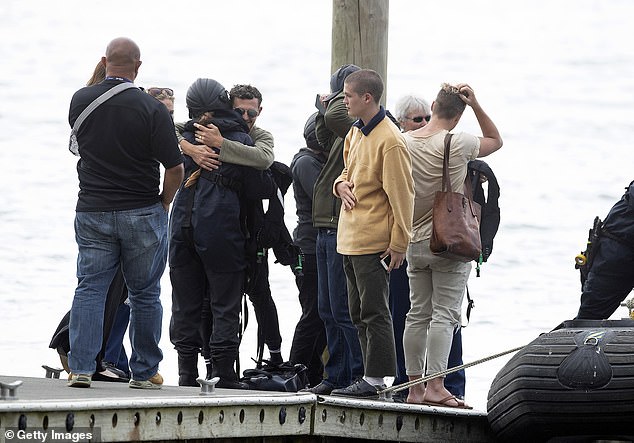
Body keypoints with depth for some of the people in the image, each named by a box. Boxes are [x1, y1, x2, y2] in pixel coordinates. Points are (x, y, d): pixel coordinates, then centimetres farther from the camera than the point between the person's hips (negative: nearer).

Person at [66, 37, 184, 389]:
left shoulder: (81, 100, -1)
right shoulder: (151, 109, -12)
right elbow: (175, 168, -12)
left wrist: (99, 73, 29)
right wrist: (164, 202, 6)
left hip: (92, 211, 2)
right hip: (142, 214, -2)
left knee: (89, 288, 3)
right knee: (144, 294, 9)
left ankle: (80, 367, -7)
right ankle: (144, 372, 13)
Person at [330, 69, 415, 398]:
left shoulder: (389, 141, -16)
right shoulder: (355, 133, 13)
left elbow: (402, 195, -15)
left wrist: (399, 242, -15)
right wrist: (342, 184, 4)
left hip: (373, 241, -10)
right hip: (349, 238, 10)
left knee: (374, 312, -6)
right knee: (359, 314, 13)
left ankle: (376, 379, -4)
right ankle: (371, 377, 18)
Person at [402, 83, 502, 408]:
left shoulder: (404, 143, 0)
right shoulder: (459, 144, -12)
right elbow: (495, 140, 7)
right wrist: (475, 105, 0)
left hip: (415, 243, 5)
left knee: (417, 314, 10)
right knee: (444, 314, -6)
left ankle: (415, 387, 11)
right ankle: (436, 386, -14)